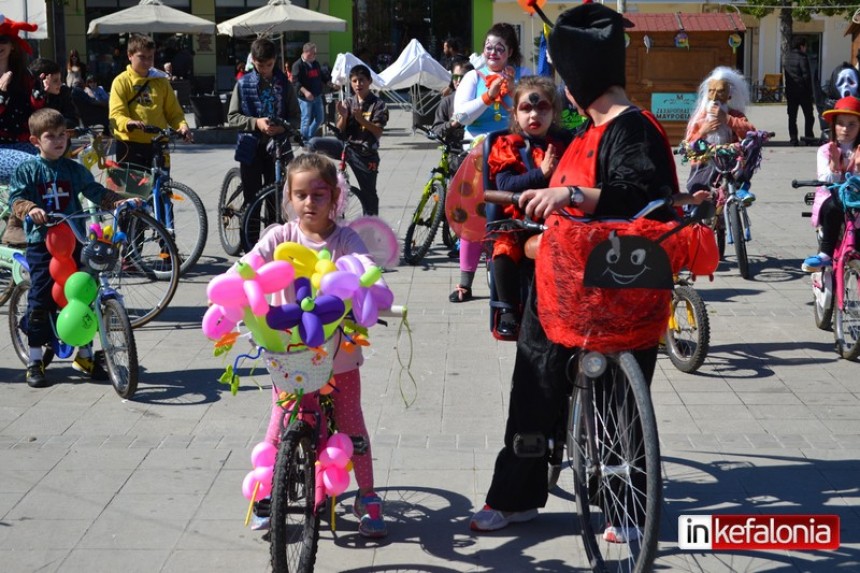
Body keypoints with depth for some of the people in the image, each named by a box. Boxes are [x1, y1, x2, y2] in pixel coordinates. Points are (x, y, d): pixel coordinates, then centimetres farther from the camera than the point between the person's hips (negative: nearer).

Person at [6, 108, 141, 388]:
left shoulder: (74, 170, 9)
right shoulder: (27, 170, -1)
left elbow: (96, 192, 8)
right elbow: (16, 198, -11)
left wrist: (121, 201, -7)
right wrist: (30, 209, -32)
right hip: (41, 242, -3)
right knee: (40, 300, -3)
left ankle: (85, 355, 20)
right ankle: (35, 360, 7)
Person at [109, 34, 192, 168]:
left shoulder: (161, 80, 11)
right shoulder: (121, 81, 1)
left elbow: (174, 112, 11)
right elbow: (116, 114, -9)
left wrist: (182, 126, -11)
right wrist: (128, 123, -32)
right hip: (130, 144, -3)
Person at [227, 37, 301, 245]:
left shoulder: (284, 84, 4)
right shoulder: (243, 84, 1)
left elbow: (296, 117, 5)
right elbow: (232, 116, 0)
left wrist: (283, 127, -16)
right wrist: (256, 122, -17)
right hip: (251, 148, -1)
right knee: (252, 200, 3)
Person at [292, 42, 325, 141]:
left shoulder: (316, 64, 12)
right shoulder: (298, 65, -11)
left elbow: (321, 77, 24)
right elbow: (295, 81, -18)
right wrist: (305, 91, -29)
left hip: (317, 96, 7)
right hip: (305, 97, -7)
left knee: (320, 119, 11)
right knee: (306, 120, -3)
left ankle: (310, 137, 27)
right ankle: (304, 140, 8)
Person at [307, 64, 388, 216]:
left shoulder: (378, 104, -4)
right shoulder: (347, 103, 6)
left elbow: (378, 132, -13)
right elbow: (339, 131, 4)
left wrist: (361, 119, -26)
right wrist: (343, 117, -16)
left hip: (365, 154, -3)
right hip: (346, 146, 3)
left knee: (368, 194, 3)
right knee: (314, 143, -19)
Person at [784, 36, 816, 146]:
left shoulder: (787, 58, 8)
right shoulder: (802, 57, -12)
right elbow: (806, 75, -14)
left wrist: (786, 91, 14)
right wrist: (810, 91, -8)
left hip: (790, 91, 6)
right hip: (802, 91, -6)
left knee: (792, 115, 6)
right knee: (808, 114, 7)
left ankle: (793, 137, 1)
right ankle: (808, 135, 4)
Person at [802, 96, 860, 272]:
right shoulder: (826, 150, 6)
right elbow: (825, 181, -6)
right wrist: (834, 165, -23)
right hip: (831, 198, -1)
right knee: (833, 207, -37)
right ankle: (825, 254, -29)